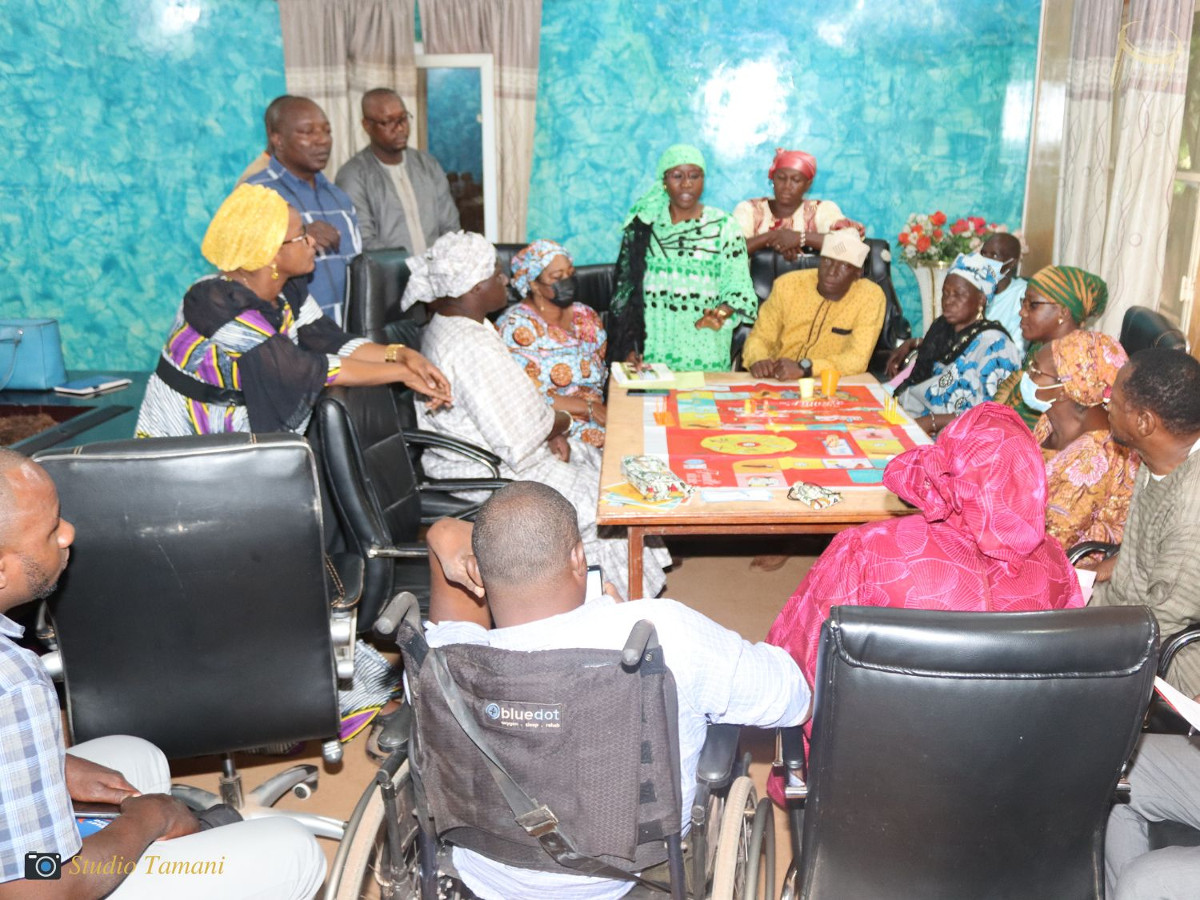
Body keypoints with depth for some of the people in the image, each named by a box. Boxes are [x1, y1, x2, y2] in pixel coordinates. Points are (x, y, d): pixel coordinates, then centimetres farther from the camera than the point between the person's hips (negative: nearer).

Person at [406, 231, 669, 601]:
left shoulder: (445, 325, 4)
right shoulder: (471, 347, -29)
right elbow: (519, 439, -26)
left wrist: (550, 429, 0)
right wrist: (563, 421, -6)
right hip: (488, 476, -10)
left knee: (594, 464, 15)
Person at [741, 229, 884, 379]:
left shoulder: (870, 297, -9)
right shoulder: (787, 285, -3)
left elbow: (858, 360, -16)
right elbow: (759, 337, 3)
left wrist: (803, 367, -29)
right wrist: (758, 360, -20)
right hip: (778, 383, 2)